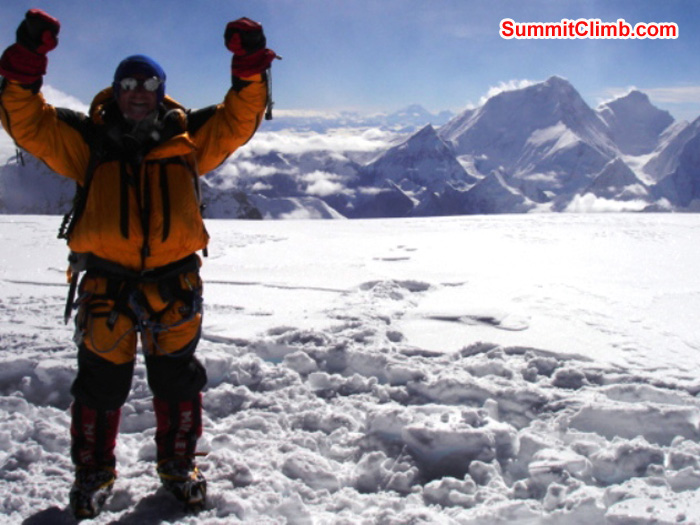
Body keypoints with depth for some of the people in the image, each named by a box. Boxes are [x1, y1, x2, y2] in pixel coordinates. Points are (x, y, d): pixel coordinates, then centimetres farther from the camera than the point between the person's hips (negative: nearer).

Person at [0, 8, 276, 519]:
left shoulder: (187, 137, 9)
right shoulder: (88, 139, 8)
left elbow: (238, 118, 4)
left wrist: (250, 67, -10)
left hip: (174, 281, 1)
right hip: (106, 281, 0)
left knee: (177, 378, 11)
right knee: (101, 381, 9)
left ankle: (179, 464, 30)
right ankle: (94, 471, 29)